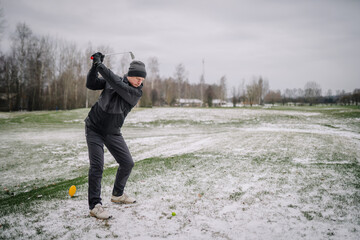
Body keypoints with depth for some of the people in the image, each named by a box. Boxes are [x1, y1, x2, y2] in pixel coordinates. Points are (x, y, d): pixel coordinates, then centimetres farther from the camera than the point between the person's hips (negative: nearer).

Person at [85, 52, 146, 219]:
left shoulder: (136, 93, -14)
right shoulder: (111, 80, -6)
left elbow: (117, 84, -29)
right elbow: (91, 84, -3)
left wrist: (100, 65, -28)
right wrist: (95, 66, -17)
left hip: (113, 133, 2)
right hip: (94, 128, -1)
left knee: (127, 163, 2)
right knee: (97, 165, -13)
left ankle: (118, 194, 25)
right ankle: (94, 205, -6)